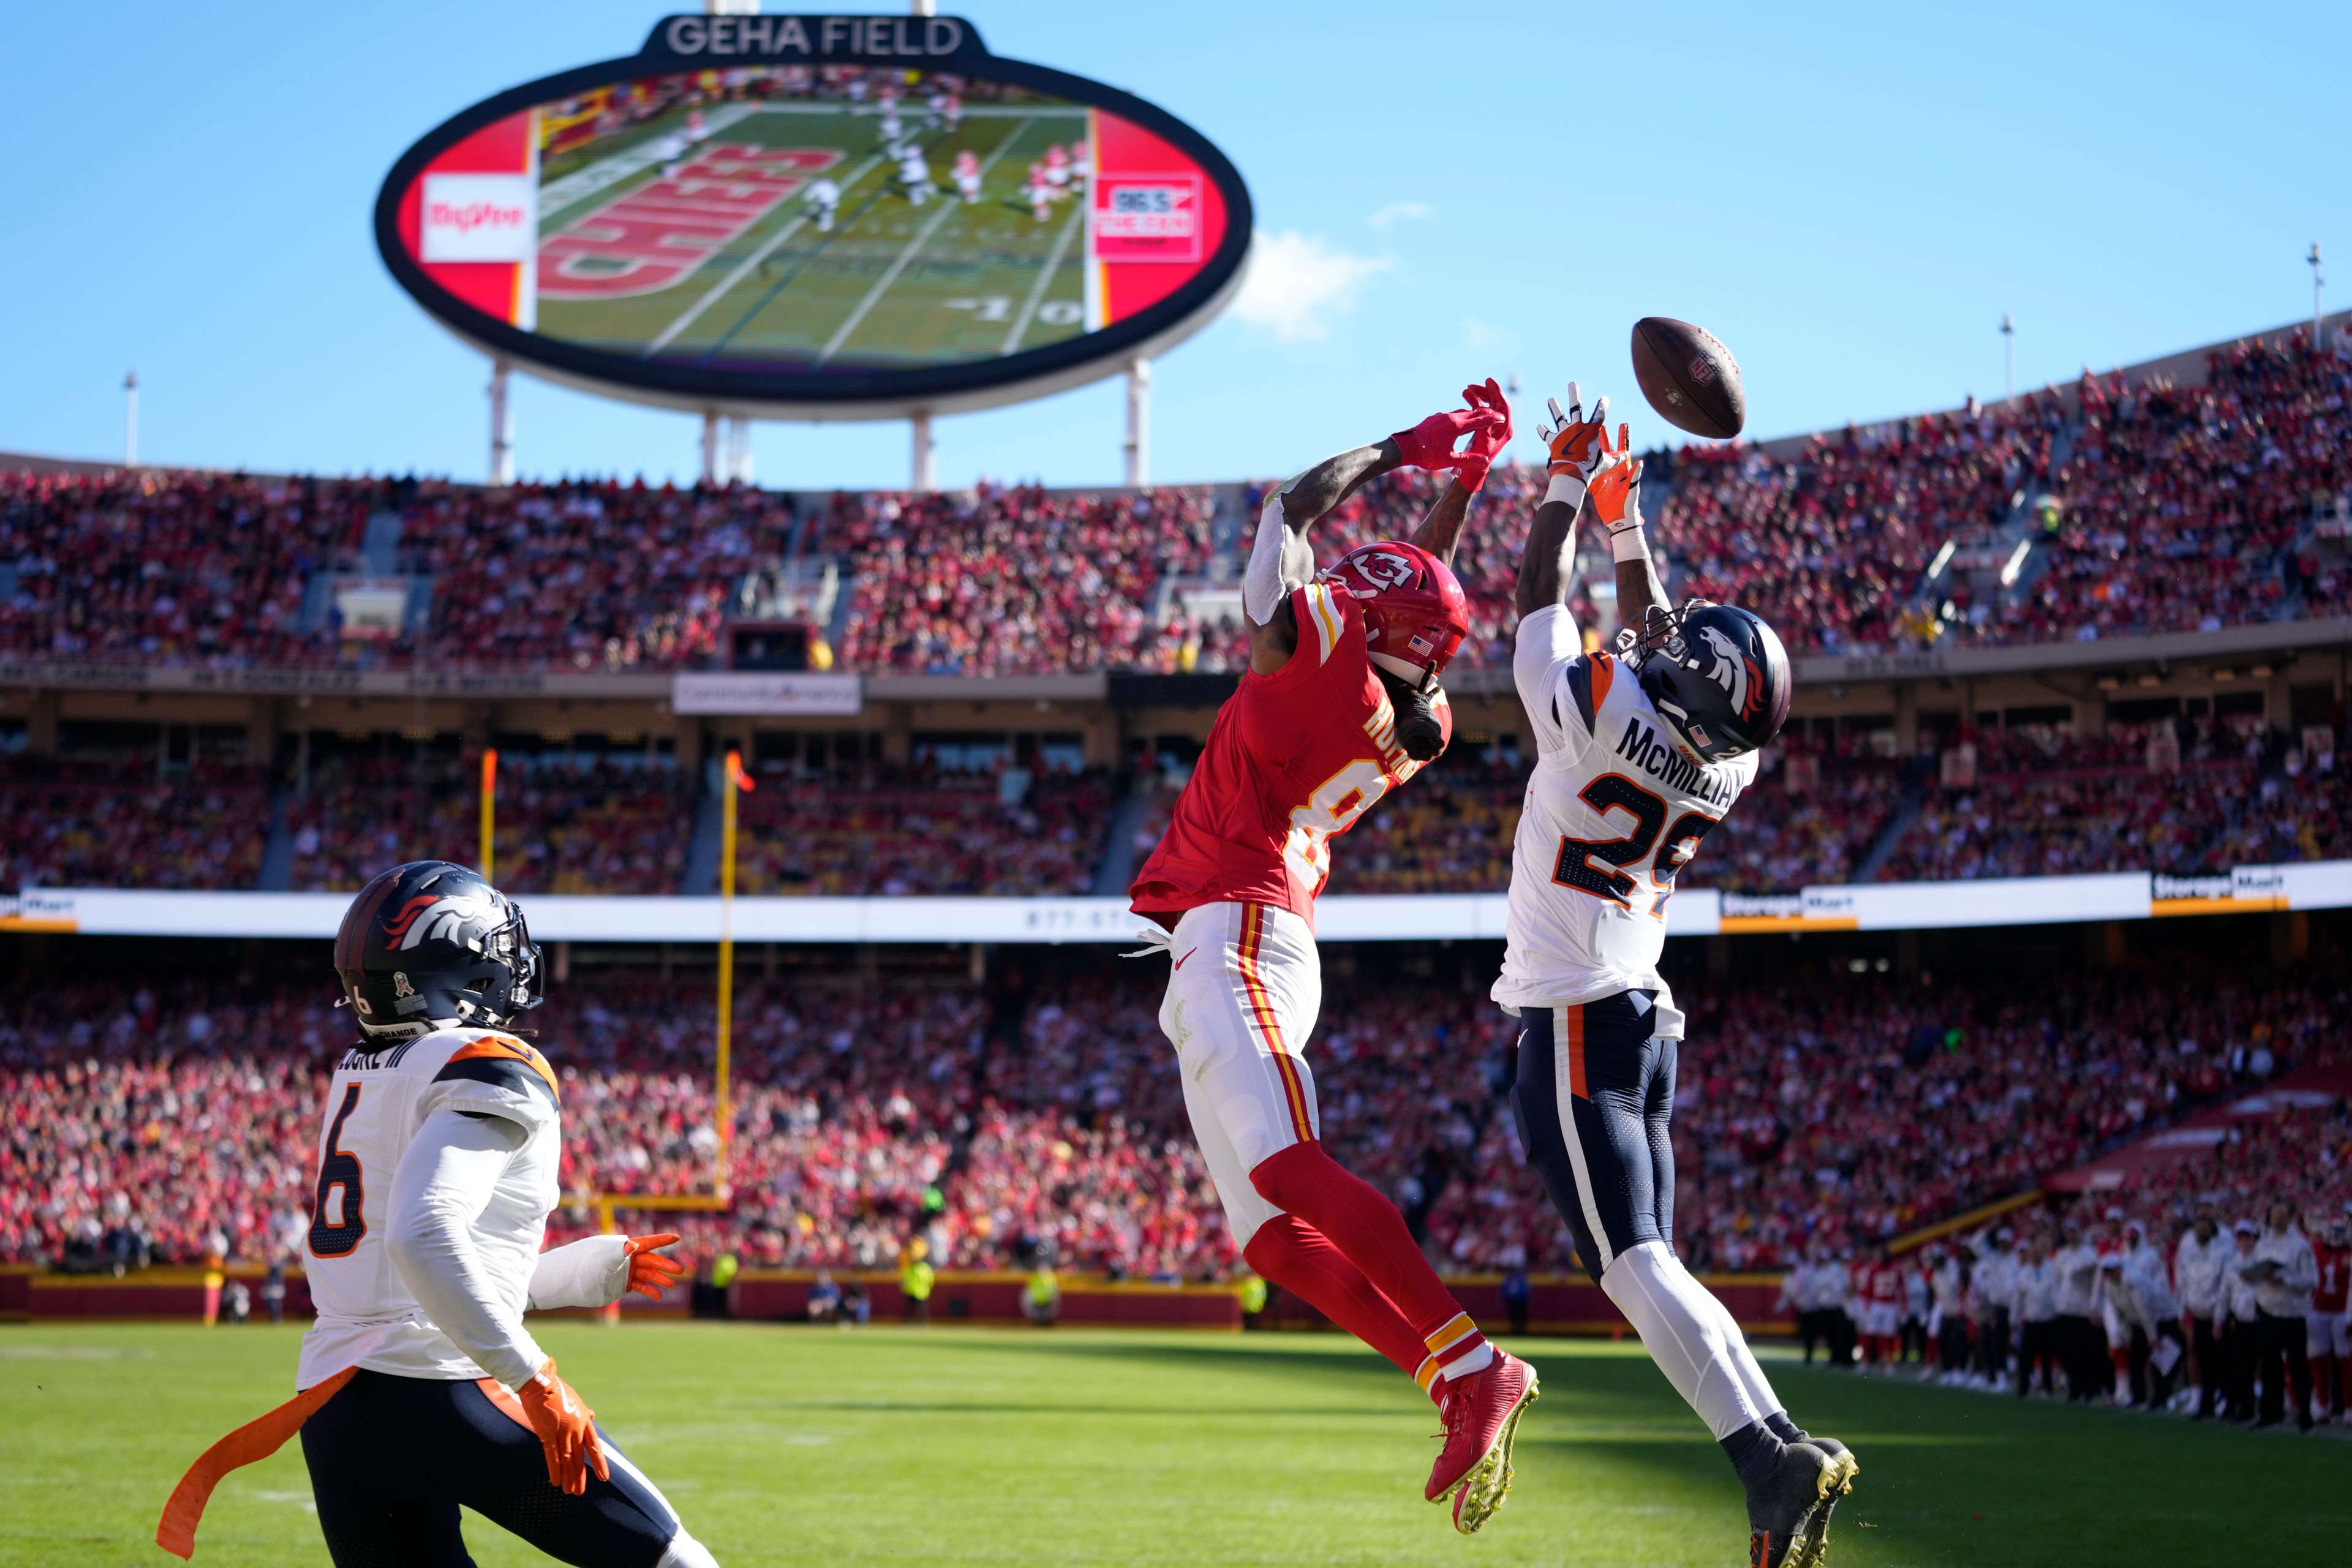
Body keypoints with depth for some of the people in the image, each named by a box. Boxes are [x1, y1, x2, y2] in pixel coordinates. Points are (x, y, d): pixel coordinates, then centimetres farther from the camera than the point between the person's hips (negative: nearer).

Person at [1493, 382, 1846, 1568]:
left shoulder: (1598, 714, -15)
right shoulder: (1721, 769, 5)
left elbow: (1538, 593, 3)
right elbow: (1656, 636, 25)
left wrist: (1567, 486, 18)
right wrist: (1625, 520, 35)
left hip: (1573, 1025, -8)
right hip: (1645, 1022, 8)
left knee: (1636, 1266, -15)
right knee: (1647, 1270, 9)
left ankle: (1771, 1455, -27)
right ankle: (1781, 1458, 1)